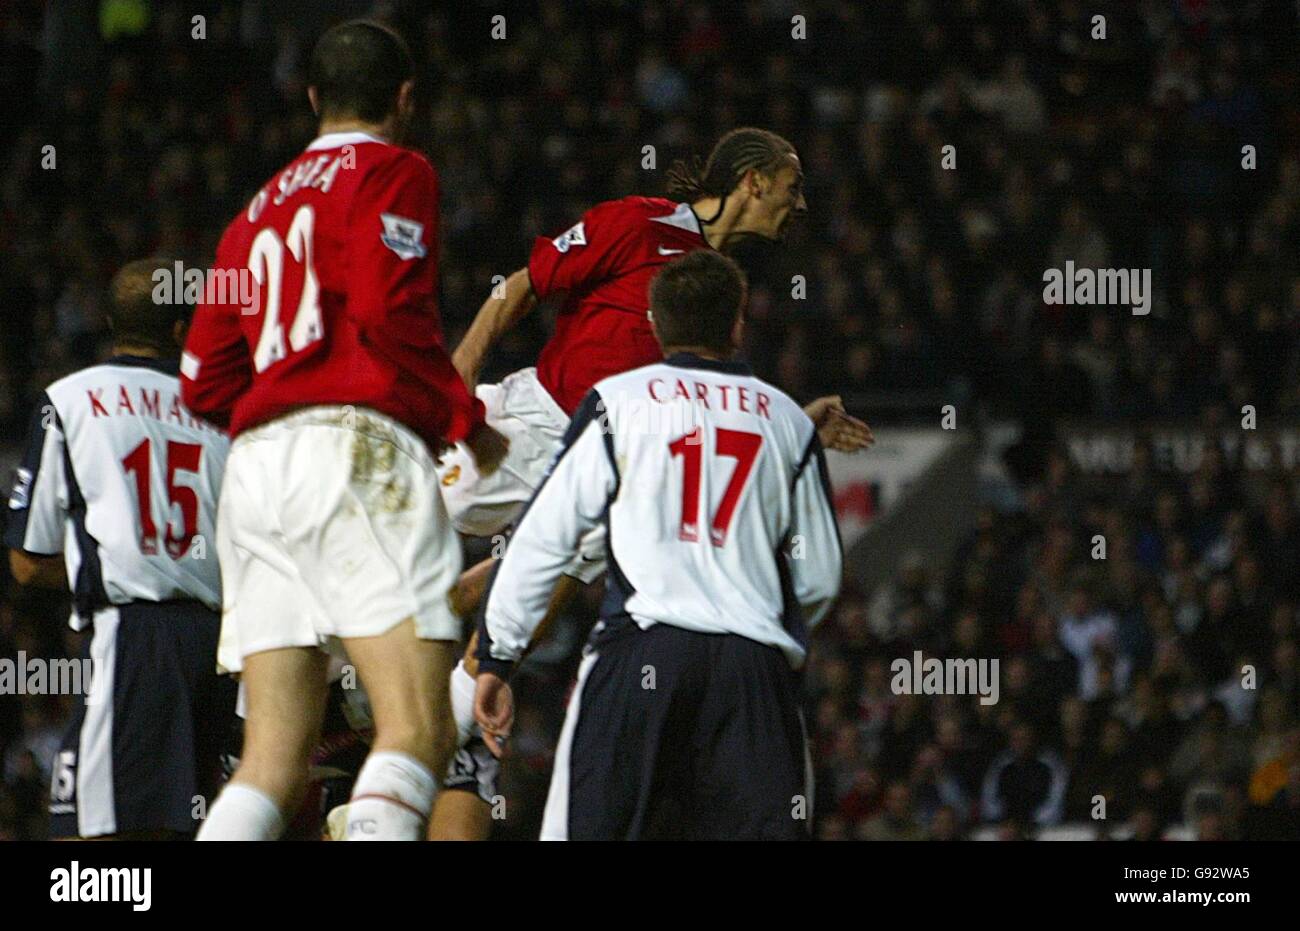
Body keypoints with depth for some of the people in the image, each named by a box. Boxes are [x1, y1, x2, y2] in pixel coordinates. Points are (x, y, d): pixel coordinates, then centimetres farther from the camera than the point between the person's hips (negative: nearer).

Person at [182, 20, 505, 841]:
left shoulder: (260, 209, 27)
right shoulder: (392, 173, 6)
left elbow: (205, 380, 22)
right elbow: (387, 309, -11)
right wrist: (467, 420, -1)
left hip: (255, 465, 7)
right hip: (357, 449, -7)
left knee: (272, 762, 2)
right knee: (419, 732, -16)